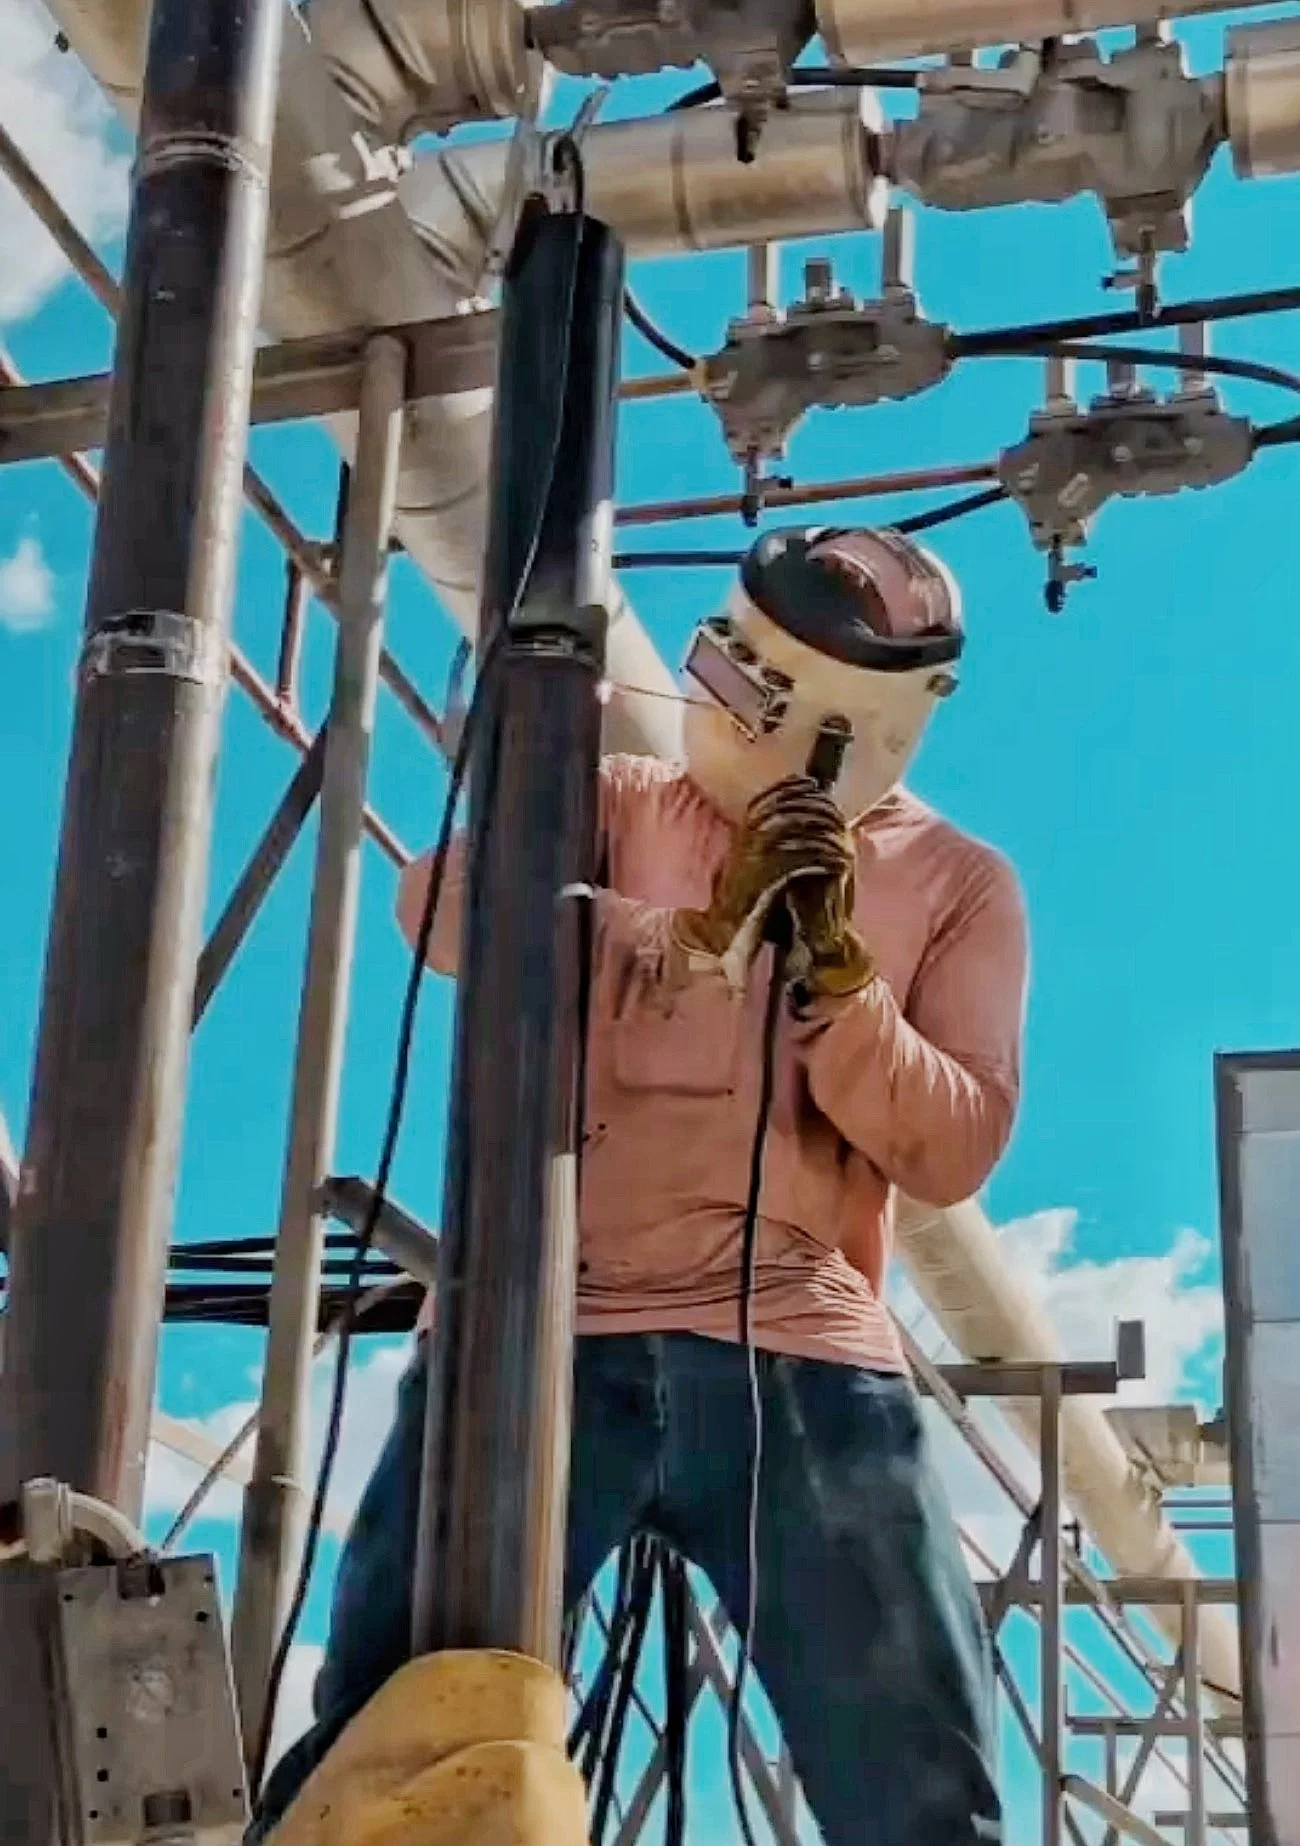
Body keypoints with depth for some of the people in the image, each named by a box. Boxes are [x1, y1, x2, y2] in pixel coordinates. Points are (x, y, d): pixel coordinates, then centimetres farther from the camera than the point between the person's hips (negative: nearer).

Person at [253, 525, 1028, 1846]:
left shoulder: (957, 886, 12)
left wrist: (834, 969, -11)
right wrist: (708, 923, -18)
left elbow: (952, 1153, 3)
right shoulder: (623, 806, 13)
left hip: (799, 1361, 0)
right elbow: (445, 904, -8)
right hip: (547, 1333, 0)